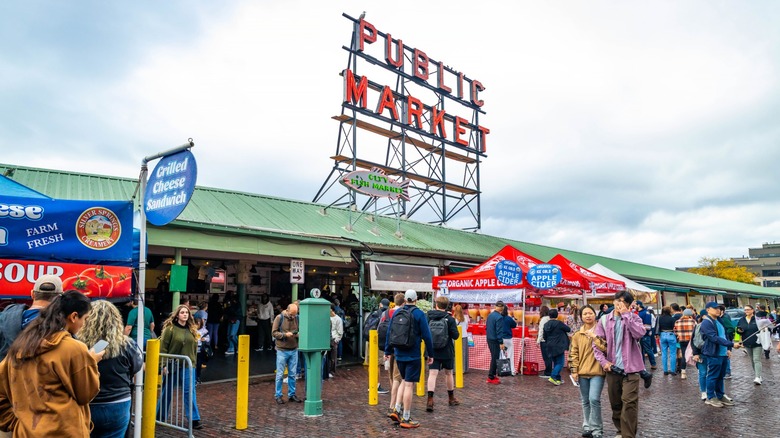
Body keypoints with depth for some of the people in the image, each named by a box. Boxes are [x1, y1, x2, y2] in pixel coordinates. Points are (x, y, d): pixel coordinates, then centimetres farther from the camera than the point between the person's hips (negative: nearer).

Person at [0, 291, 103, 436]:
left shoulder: (21, 344, 4)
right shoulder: (74, 349, -16)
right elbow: (86, 394, -7)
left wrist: (14, 423, 11)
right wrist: (92, 362, 6)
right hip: (62, 432, -6)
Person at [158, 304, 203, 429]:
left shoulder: (192, 329, 7)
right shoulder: (170, 329, -9)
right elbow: (163, 348, -10)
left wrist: (194, 362, 11)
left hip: (188, 366, 3)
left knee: (190, 391, -2)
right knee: (167, 391, 12)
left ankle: (194, 419, -1)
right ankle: (160, 417, 30)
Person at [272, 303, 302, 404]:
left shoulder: (297, 318, 2)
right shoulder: (279, 318, -7)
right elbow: (274, 332, -8)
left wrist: (299, 334, -12)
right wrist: (285, 334, -20)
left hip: (294, 350, 3)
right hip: (282, 350, -3)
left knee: (292, 374, 10)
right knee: (280, 374, 4)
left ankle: (291, 394, 21)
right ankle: (278, 395, 15)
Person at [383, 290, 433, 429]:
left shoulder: (396, 312, 5)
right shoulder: (419, 314, -9)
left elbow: (389, 332, 9)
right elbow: (426, 336, -9)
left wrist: (387, 351, 17)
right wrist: (430, 354, -1)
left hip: (399, 354, 5)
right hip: (413, 355, -5)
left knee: (405, 381, 22)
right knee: (409, 385, 0)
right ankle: (406, 419, 5)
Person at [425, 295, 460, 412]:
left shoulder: (428, 317, -4)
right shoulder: (450, 319, -10)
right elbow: (455, 336, -10)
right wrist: (455, 327, 8)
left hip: (433, 351, 0)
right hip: (447, 352, 0)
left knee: (432, 374, -4)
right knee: (448, 373, 16)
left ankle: (430, 400, -19)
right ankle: (451, 398, 31)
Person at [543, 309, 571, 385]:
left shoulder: (546, 325, 5)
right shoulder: (559, 323, -13)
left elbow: (545, 337, 12)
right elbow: (568, 329, -4)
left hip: (550, 347, 6)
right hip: (558, 347, -6)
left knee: (555, 363, 16)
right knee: (560, 363, -1)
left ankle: (558, 379, 19)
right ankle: (553, 377, -16)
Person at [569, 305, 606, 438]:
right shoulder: (577, 334, 7)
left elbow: (606, 348, -12)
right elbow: (574, 353, 7)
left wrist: (594, 337, -16)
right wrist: (574, 370, 0)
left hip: (597, 371, -4)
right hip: (582, 372, 4)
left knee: (594, 399, -14)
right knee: (586, 401, 11)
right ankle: (588, 426, 24)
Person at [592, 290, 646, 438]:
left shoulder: (634, 318, 0)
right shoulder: (604, 320, 4)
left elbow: (640, 333, -21)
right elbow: (596, 343, 4)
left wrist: (626, 315, -19)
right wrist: (603, 361, -7)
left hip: (630, 368, -3)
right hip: (612, 368, 3)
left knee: (629, 403, -11)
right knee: (615, 403, 13)